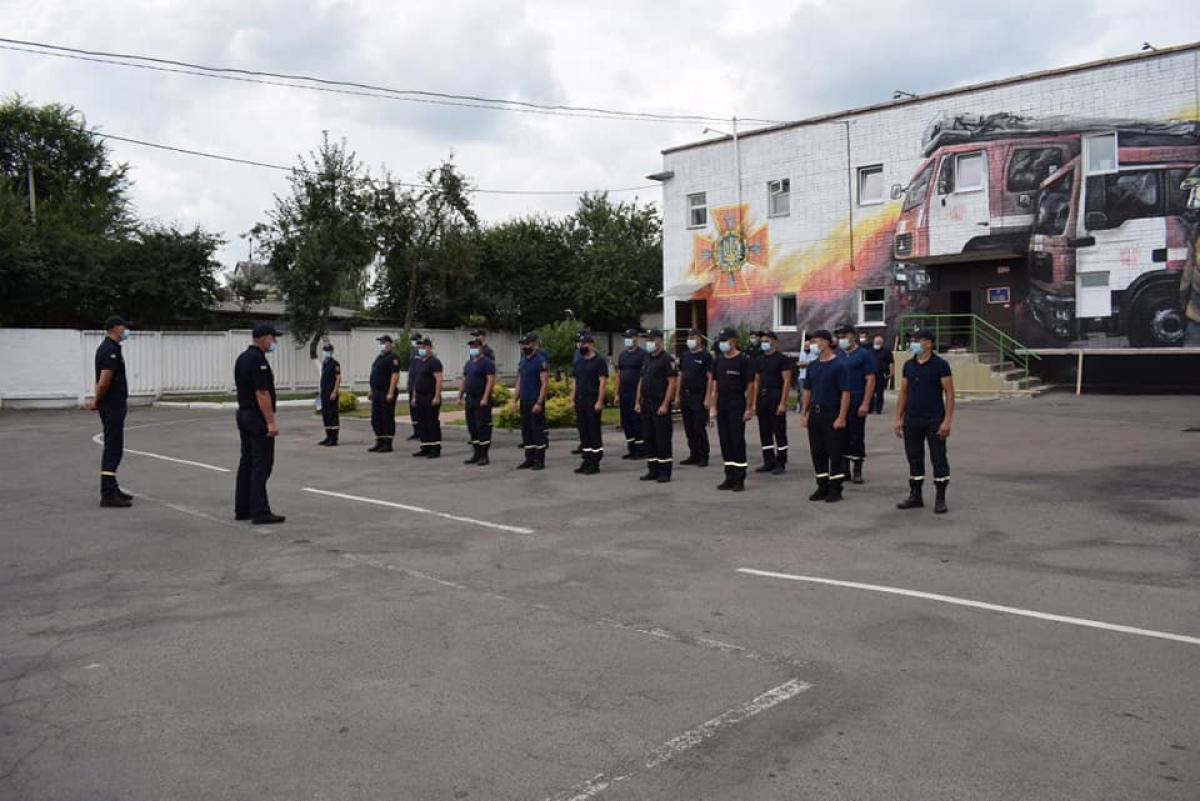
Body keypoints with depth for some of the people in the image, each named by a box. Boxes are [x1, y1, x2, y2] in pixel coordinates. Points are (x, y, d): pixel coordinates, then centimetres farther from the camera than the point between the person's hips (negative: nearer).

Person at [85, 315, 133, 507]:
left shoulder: (107, 348, 16)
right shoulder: (111, 350, -17)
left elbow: (102, 381, 18)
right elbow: (104, 382, -21)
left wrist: (96, 401, 13)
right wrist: (96, 402, -7)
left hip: (114, 405, 10)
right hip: (113, 406, -10)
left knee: (113, 448, 15)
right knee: (113, 449, -10)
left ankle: (111, 488, 23)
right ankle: (108, 495, -10)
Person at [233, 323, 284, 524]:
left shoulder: (242, 358, 14)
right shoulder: (258, 360, -17)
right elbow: (262, 393, -23)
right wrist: (271, 422, -22)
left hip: (243, 414, 10)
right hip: (258, 418, -10)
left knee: (246, 463, 12)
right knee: (261, 465, -8)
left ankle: (242, 509, 15)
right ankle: (260, 512, -7)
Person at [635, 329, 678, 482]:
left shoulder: (667, 359, -9)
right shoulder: (647, 359, 16)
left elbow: (672, 382, -14)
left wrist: (665, 405, -20)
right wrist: (638, 402, 13)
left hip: (660, 405, -8)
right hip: (646, 404, 8)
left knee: (663, 439, -4)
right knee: (649, 438, 9)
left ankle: (665, 472, 2)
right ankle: (653, 470, 17)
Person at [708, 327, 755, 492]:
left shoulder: (743, 360, -7)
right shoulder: (718, 361, 11)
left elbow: (750, 385, -9)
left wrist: (749, 409, -13)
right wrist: (712, 405, 9)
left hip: (737, 404, -6)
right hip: (722, 404, 6)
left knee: (738, 440, -4)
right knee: (725, 440, 8)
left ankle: (740, 479, 2)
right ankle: (730, 477, 16)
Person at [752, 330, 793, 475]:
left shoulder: (782, 359, -6)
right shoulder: (760, 360, 13)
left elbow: (787, 381, -11)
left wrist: (782, 403, -17)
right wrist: (754, 402, 9)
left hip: (776, 398, -7)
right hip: (762, 398, 7)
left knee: (779, 432, -2)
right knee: (764, 432, 9)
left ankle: (781, 463, 4)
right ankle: (769, 462, 17)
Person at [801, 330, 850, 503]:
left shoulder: (839, 365, -9)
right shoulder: (813, 365, 10)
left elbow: (845, 393, -12)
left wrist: (841, 417, -17)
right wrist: (804, 413, 9)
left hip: (832, 414, -6)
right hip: (815, 414, 6)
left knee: (835, 453, 0)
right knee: (817, 453, 10)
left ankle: (835, 490, 9)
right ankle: (822, 487, 20)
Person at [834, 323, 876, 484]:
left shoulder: (864, 354, -2)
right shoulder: (837, 355, 13)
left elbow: (870, 380, -8)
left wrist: (865, 404, -16)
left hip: (857, 403, -5)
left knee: (856, 437, -1)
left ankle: (857, 471, 8)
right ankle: (844, 470, 16)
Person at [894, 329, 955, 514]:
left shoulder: (940, 365, -7)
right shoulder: (909, 365, 8)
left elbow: (949, 393, -8)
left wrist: (947, 421, -15)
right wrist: (898, 418, 7)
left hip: (934, 421, -5)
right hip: (911, 421, 5)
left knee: (938, 459, 0)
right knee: (914, 459, 10)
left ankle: (940, 499, 8)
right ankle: (915, 496, 20)